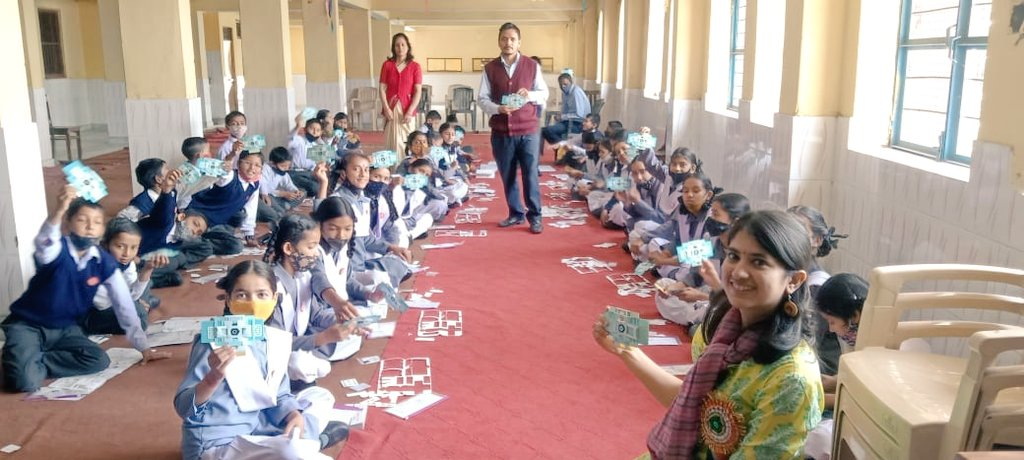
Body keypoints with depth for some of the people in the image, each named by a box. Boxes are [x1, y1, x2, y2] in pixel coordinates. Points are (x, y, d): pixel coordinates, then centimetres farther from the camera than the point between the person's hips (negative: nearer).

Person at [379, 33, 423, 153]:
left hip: (407, 109, -1)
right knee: (392, 141, -1)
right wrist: (386, 108, -9)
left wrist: (410, 111, -12)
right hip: (391, 108, 1)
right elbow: (382, 88, 3)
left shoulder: (415, 66, 3)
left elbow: (418, 91, -2)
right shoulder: (387, 65, 7)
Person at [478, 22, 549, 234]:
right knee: (508, 176, 9)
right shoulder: (490, 68, 3)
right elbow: (482, 99, 1)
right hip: (501, 132, 1)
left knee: (531, 175, -1)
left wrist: (530, 95, -14)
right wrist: (498, 109, -18)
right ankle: (516, 213, 23)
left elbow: (544, 94, 7)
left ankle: (535, 216, 10)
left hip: (528, 131, -1)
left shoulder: (532, 66, 3)